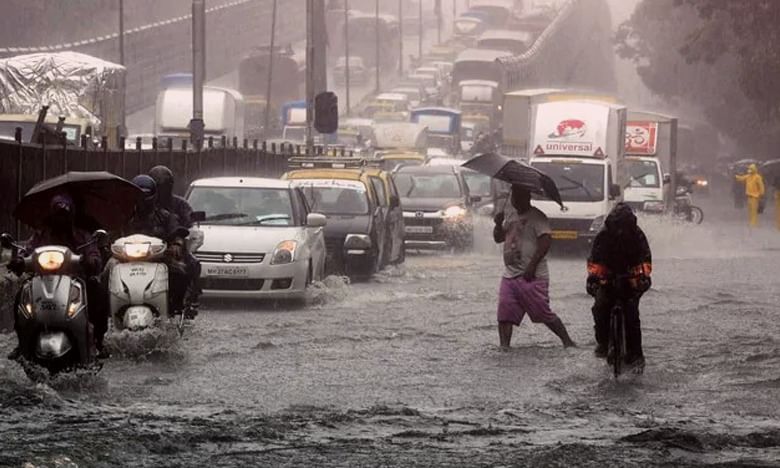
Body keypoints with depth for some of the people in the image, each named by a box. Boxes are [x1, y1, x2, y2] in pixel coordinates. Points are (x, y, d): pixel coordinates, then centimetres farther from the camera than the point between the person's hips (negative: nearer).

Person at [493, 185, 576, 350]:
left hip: (532, 276, -7)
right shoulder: (509, 214, 15)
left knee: (544, 314, -5)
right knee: (504, 314, -4)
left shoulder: (537, 217, -9)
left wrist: (532, 266, -23)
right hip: (510, 275, 7)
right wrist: (498, 224, 1)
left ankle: (567, 341, 6)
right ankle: (504, 346, -3)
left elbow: (546, 242, -19)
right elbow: (498, 238, 23)